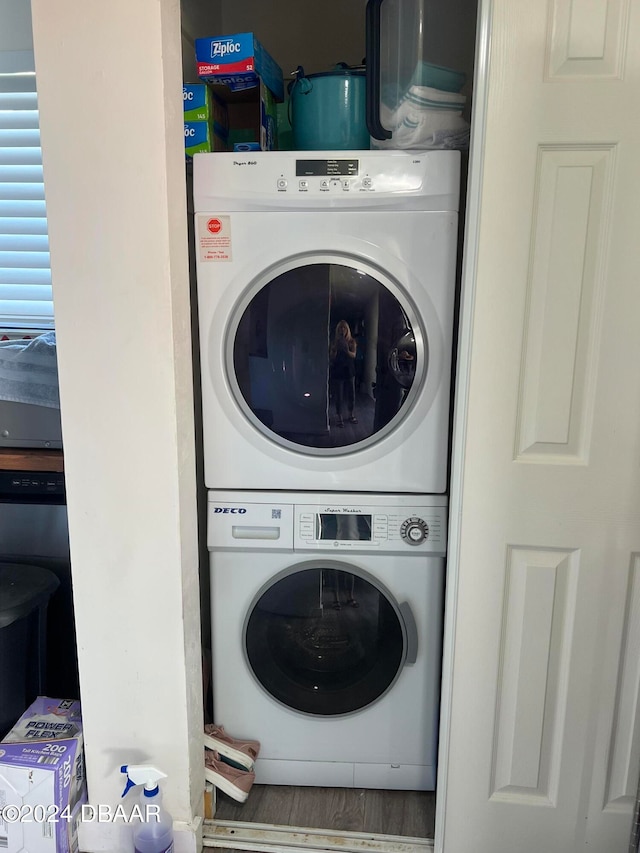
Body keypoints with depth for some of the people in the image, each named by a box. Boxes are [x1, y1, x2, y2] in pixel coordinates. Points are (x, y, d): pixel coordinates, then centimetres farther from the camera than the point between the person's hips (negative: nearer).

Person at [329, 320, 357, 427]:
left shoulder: (352, 342, 2)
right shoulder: (334, 342, -2)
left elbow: (353, 355, -11)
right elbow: (331, 358, -5)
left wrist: (346, 350, -31)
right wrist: (336, 349, -22)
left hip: (349, 371, 2)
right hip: (337, 371, -1)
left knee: (351, 393, 6)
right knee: (338, 395, 1)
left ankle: (351, 415, 23)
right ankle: (339, 417, 10)